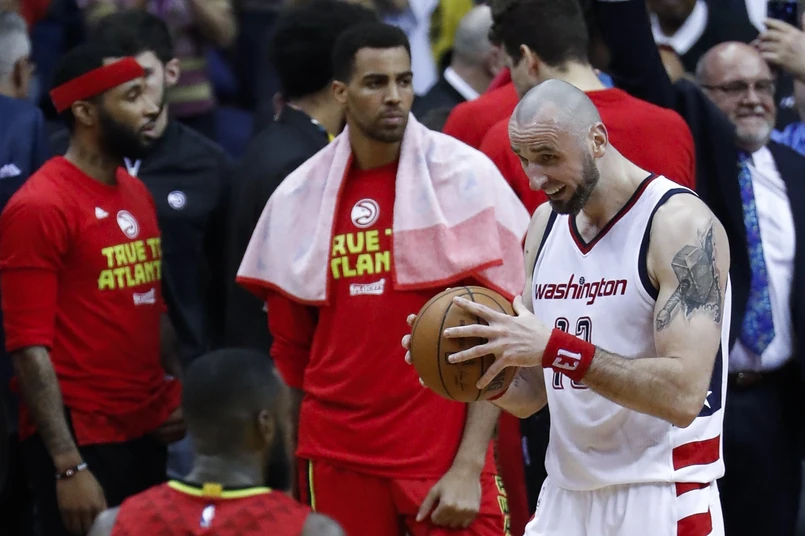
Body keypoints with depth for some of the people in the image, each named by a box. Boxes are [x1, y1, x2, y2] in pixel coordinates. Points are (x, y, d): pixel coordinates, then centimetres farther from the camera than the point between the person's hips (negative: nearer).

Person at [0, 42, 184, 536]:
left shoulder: (137, 193, 13)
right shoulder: (40, 208, -12)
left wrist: (175, 391, 4)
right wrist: (68, 466, -20)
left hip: (147, 434, 8)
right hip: (80, 440, -8)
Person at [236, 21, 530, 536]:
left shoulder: (466, 176, -4)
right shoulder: (299, 196, 4)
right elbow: (291, 352, 13)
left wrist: (468, 466, -12)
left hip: (445, 454, -3)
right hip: (338, 456, 3)